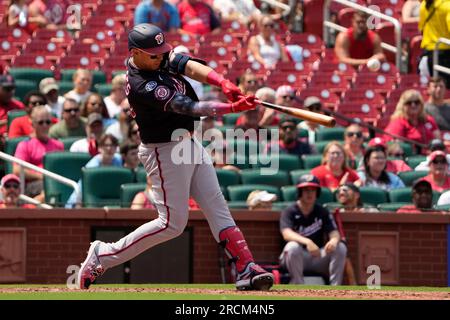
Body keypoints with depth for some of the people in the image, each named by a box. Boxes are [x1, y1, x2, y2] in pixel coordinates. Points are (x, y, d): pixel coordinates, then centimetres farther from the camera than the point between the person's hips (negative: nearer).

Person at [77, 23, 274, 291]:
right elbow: (189, 107, -31)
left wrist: (224, 83, -29)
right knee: (172, 223, -5)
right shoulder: (141, 86, -26)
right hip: (165, 151, -9)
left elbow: (190, 67, -12)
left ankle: (246, 269, 0)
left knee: (218, 208, 3)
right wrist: (233, 108, -36)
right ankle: (104, 256, 5)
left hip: (189, 144, 9)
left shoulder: (161, 57, 1)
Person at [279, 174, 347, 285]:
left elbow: (334, 232, -7)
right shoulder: (289, 212, -6)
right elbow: (286, 234, -25)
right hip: (294, 259, -3)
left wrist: (334, 240, -34)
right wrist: (307, 242, -44)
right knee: (293, 246, -35)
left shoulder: (323, 212, 6)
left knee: (340, 248, -19)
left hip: (318, 257, 3)